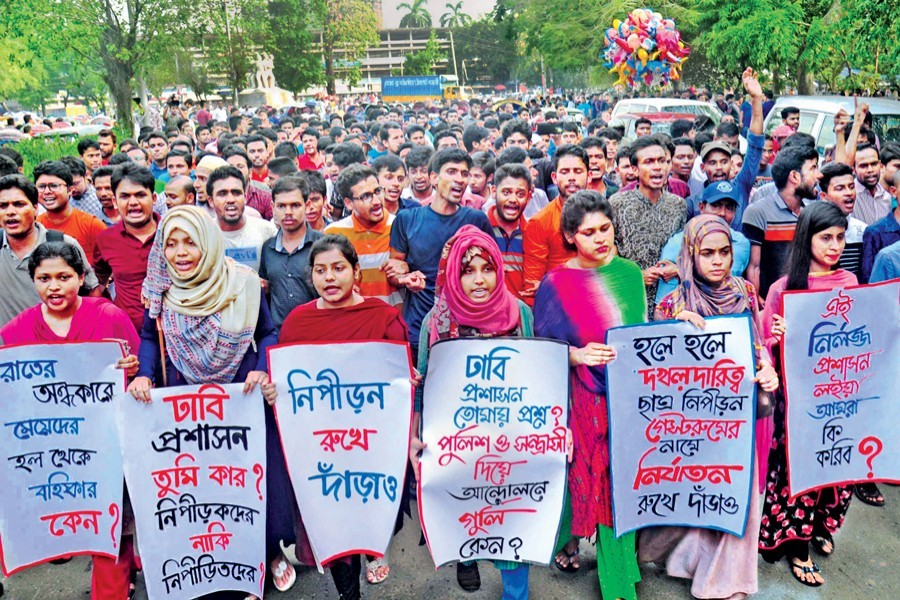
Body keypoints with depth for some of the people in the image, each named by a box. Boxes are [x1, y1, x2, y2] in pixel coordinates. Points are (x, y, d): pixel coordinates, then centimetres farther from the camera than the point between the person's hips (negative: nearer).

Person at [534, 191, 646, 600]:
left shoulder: (629, 273, 6)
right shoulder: (556, 284, -5)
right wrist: (576, 354, -20)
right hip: (581, 395, -3)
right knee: (582, 469, 3)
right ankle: (569, 538, 32)